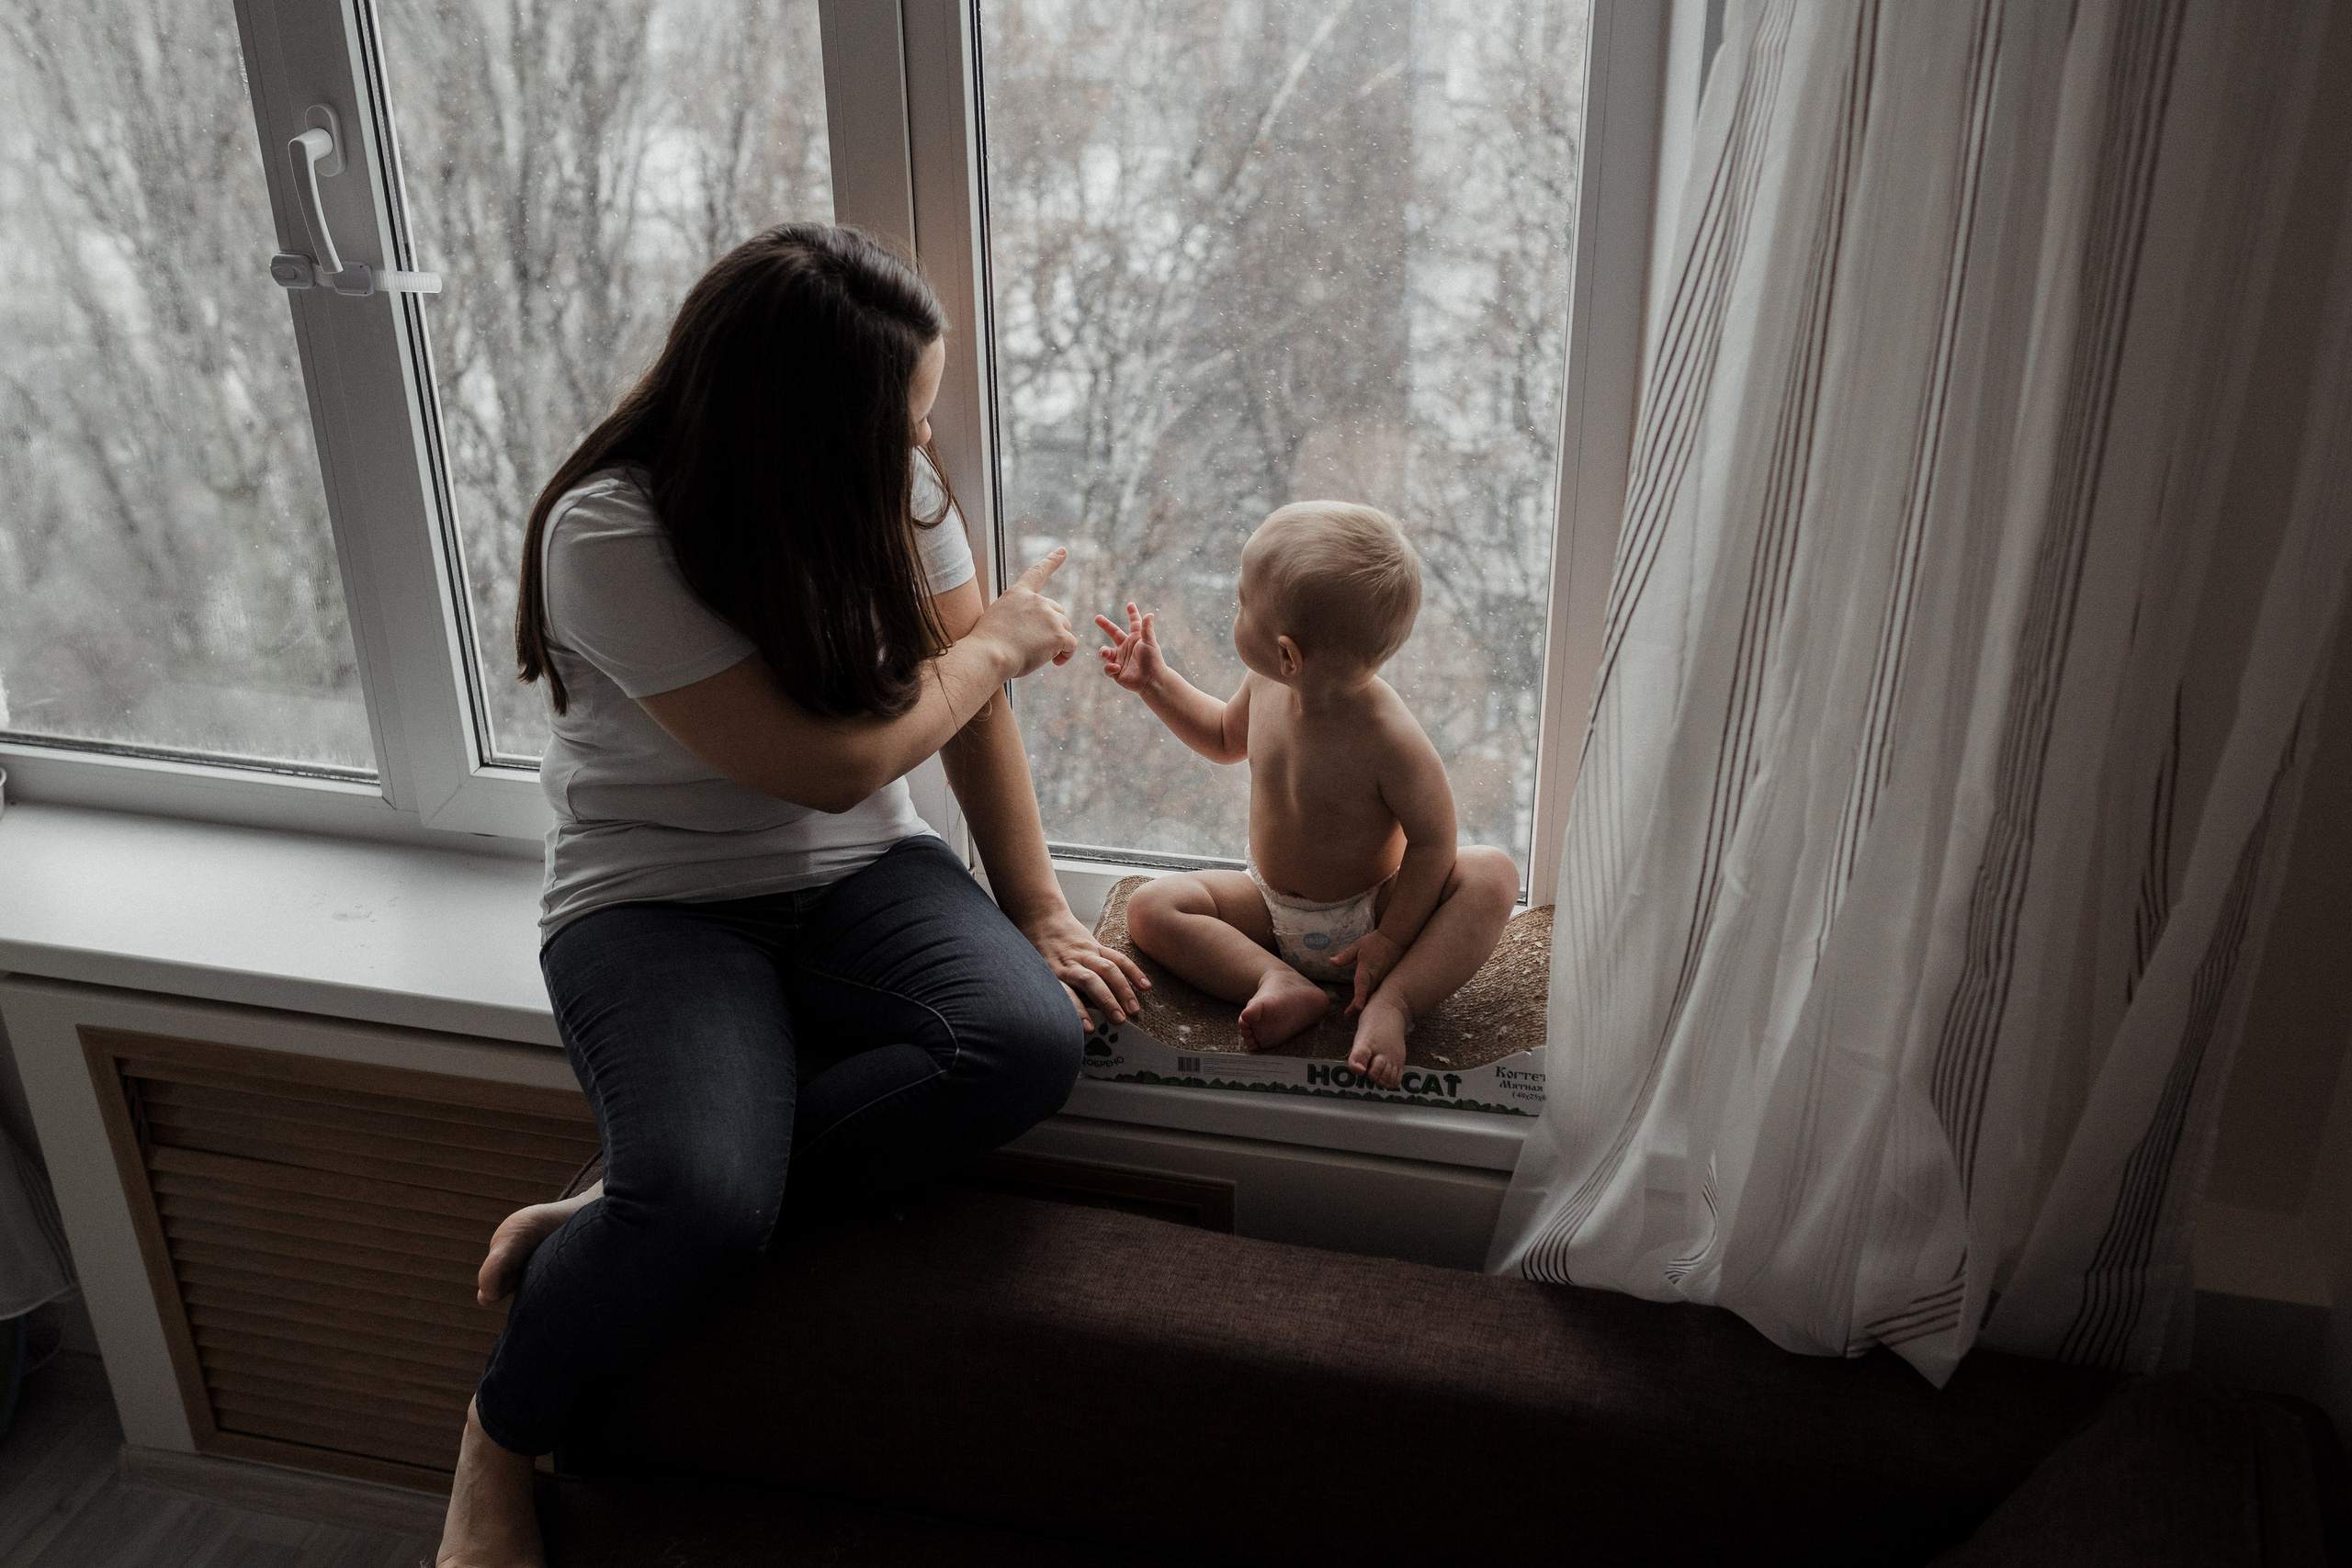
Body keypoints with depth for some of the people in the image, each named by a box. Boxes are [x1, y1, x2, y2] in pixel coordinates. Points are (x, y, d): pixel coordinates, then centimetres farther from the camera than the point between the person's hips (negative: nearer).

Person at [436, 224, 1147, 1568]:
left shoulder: (890, 482, -3)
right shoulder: (610, 533, -21)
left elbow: (972, 705, 2)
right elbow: (831, 763, -21)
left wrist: (1040, 913, -2)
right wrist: (996, 643, -7)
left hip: (859, 875, 5)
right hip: (659, 900, -5)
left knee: (1030, 1045, -27)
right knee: (703, 1202, -32)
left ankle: (626, 1211, -12)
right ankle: (505, 1438, 2)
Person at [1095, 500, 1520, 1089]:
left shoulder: (1389, 738, -30)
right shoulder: (1267, 686, -9)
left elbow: (1433, 842, -21)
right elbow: (1226, 737, 14)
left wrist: (1391, 939, -20)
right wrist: (1155, 681, 9)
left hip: (1366, 916, -5)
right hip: (1270, 907, 5)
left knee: (1492, 875, -28)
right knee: (1150, 906, -16)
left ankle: (1393, 1000, -38)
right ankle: (1282, 984, -28)